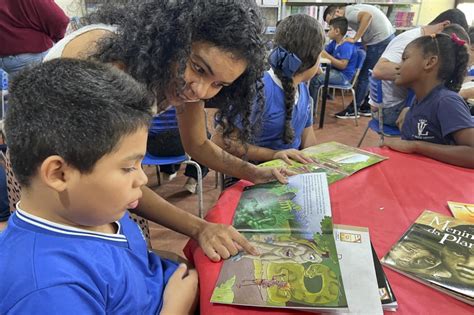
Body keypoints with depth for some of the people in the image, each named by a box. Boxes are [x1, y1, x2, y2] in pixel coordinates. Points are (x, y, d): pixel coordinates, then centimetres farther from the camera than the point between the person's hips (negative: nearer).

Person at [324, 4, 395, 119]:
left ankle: (352, 110, 5)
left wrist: (355, 39, -28)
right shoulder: (351, 11, 13)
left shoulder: (349, 13, -16)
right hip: (387, 37, 10)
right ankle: (367, 107, 24)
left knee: (364, 76, -3)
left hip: (380, 41, -10)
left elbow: (368, 16, -35)